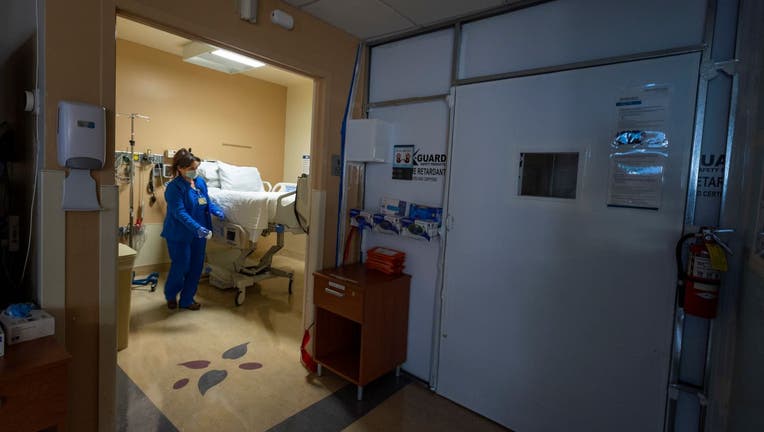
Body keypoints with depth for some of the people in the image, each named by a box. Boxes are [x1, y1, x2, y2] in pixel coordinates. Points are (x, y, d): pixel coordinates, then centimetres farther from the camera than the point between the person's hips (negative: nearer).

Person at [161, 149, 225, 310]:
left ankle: (187, 299, 26)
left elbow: (207, 202, 14)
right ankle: (170, 295, 32)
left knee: (196, 267, 10)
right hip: (180, 235, -6)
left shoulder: (201, 182, 3)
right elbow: (180, 212, -24)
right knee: (180, 267, 3)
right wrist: (197, 227, -35)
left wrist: (217, 211, -7)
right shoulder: (174, 187, -16)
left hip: (198, 234, 6)